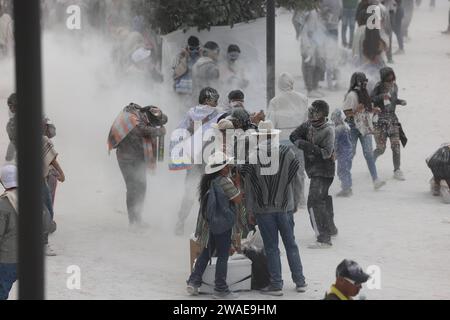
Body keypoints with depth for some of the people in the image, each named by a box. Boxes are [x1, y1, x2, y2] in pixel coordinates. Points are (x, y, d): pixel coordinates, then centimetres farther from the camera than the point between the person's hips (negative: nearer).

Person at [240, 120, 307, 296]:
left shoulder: (251, 156, -7)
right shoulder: (287, 153, -3)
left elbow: (248, 185, -4)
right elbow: (297, 179, 2)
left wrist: (250, 209, 4)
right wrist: (295, 202, 13)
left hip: (263, 209, -1)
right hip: (285, 207, 1)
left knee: (271, 248, 5)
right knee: (291, 245, 11)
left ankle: (276, 285, 6)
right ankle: (300, 281, 14)